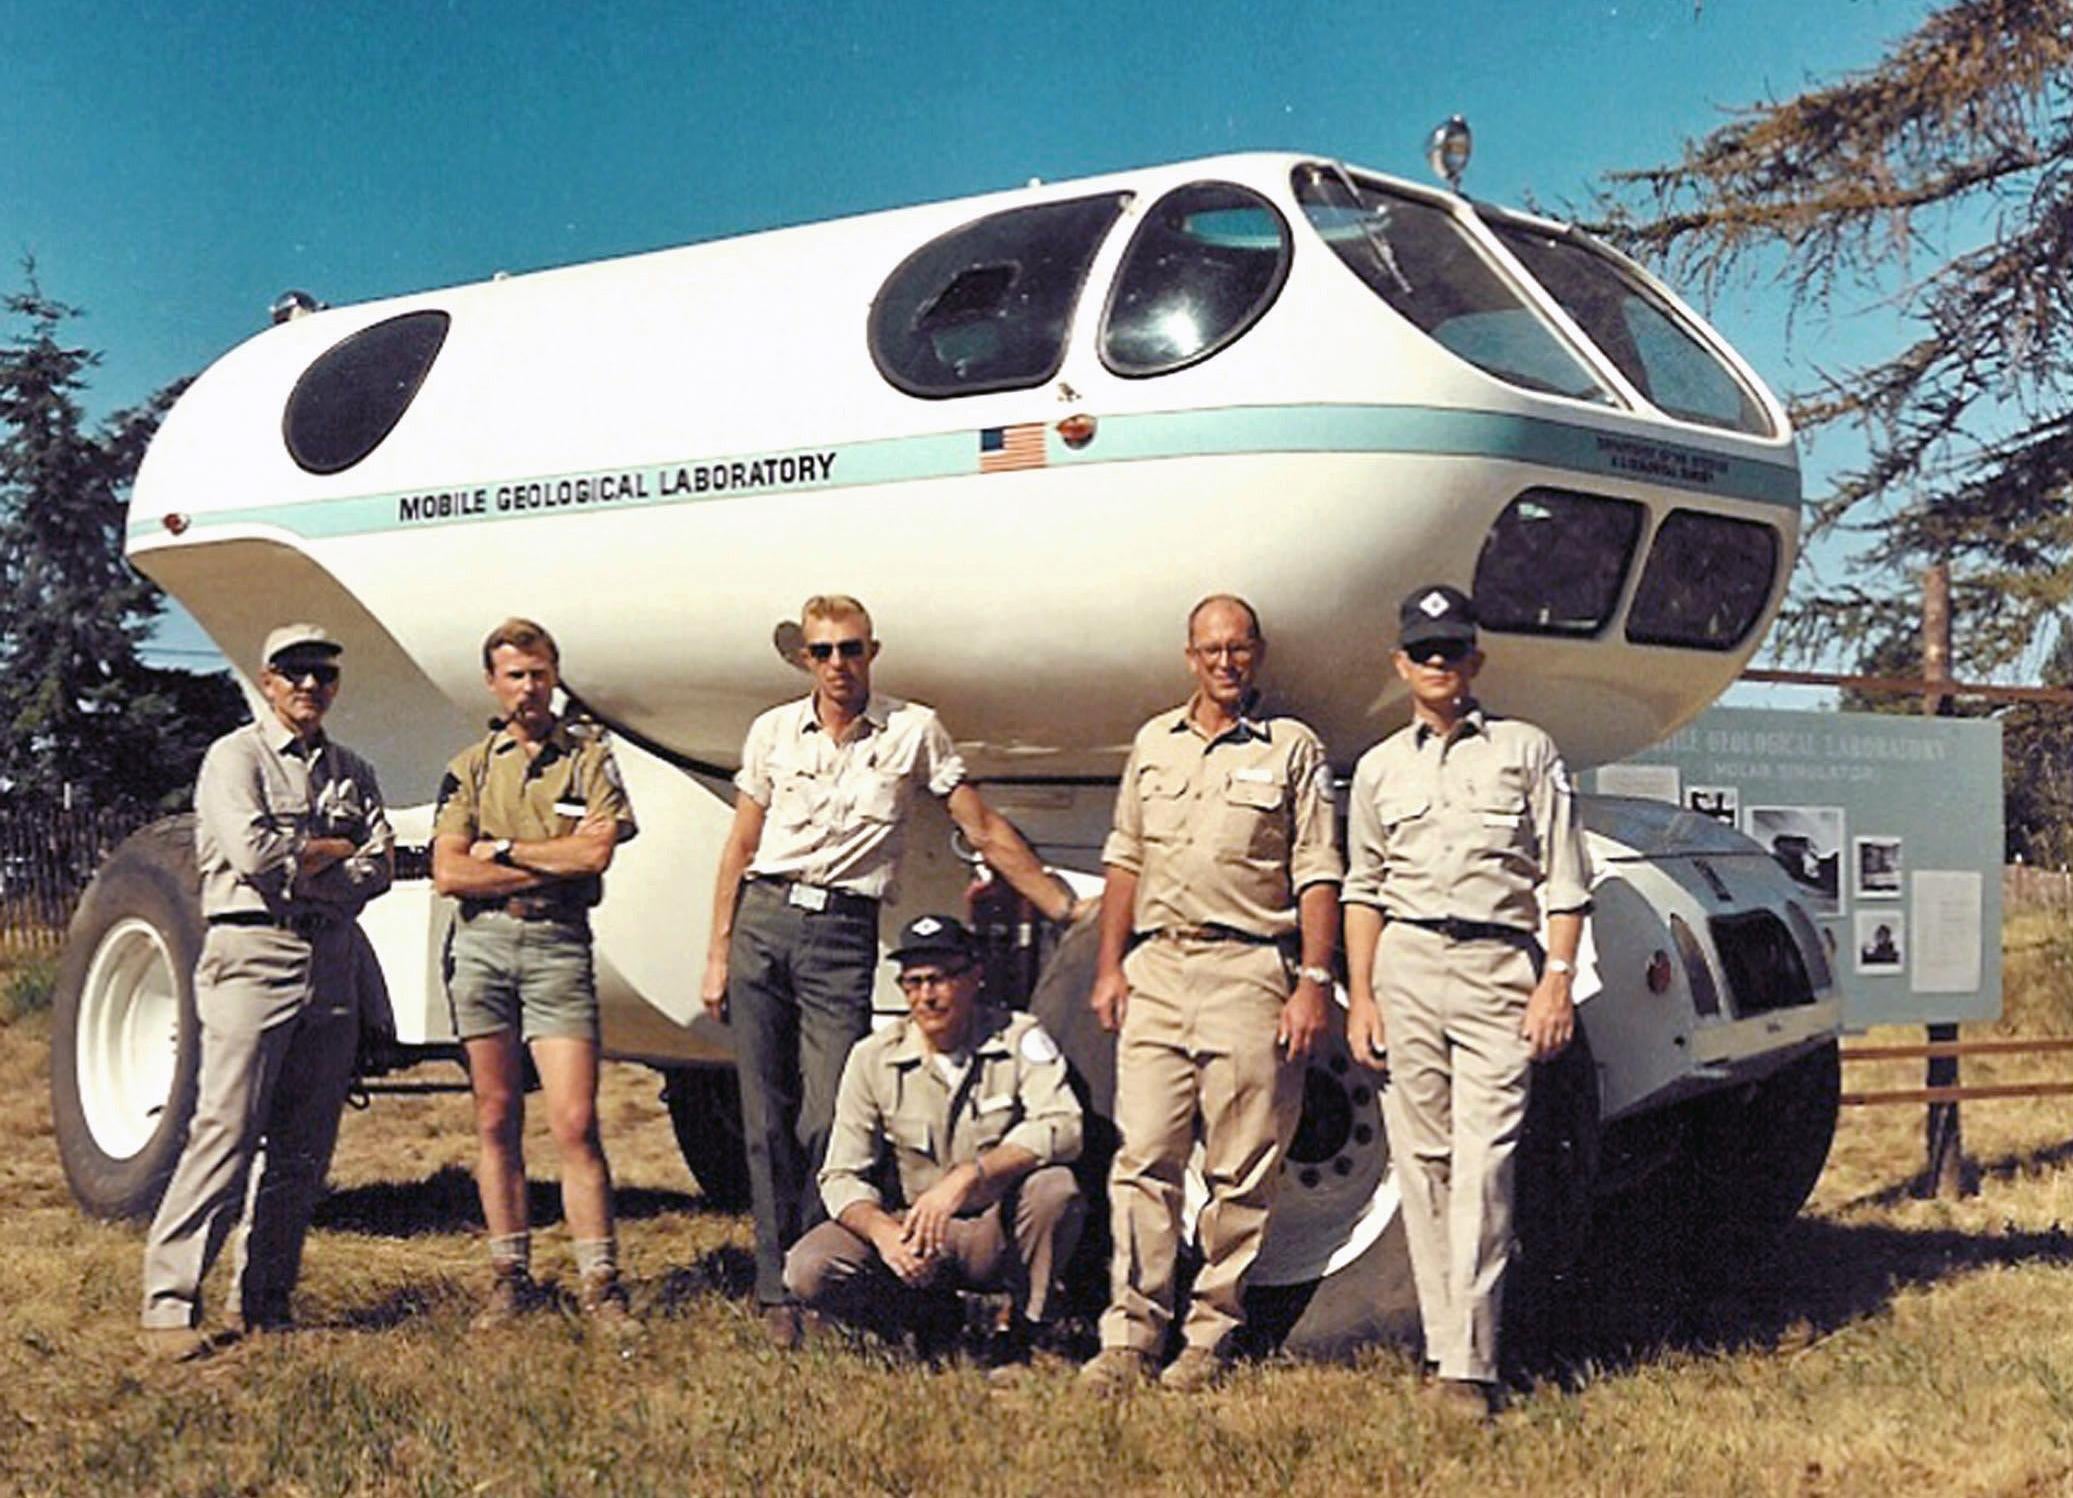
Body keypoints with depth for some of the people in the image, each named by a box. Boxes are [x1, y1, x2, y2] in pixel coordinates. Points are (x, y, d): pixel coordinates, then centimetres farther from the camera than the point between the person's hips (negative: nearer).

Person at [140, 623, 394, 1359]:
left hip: (331, 961, 5)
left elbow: (378, 868, 4)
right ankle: (169, 1304, -8)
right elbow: (252, 852, -13)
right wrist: (333, 848, -1)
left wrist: (298, 870, -9)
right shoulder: (235, 757, 2)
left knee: (304, 1147, 5)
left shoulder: (352, 772, 17)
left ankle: (267, 1301, 12)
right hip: (253, 955, -5)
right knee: (227, 1127, -12)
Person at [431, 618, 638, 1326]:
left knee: (574, 1122, -8)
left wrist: (502, 852, -3)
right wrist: (555, 861, -5)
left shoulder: (589, 754, 6)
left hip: (558, 944, -3)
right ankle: (509, 1277, 15)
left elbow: (597, 851, -8)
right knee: (496, 1121, 7)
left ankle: (598, 1282, -3)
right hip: (481, 942, 3)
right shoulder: (470, 766, 12)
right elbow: (447, 873, 0)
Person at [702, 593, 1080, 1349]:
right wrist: (718, 952, 8)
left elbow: (985, 832, 6)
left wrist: (1071, 910, 3)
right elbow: (740, 847, 14)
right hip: (763, 920, 2)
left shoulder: (914, 730, 3)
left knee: (827, 1122, -11)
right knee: (767, 1121, 3)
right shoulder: (773, 732, 9)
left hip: (844, 933, -2)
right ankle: (776, 1292, 10)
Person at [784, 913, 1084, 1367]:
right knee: (807, 1270, -22)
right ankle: (934, 1321, 5)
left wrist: (968, 1177, -36)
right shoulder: (873, 1058, -2)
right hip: (914, 1233, 2)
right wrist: (884, 1233, -26)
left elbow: (1061, 1128, -23)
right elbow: (842, 1175, -4)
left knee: (1054, 1187, -34)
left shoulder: (1019, 1038, -7)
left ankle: (1025, 1330, -8)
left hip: (1000, 1233, -2)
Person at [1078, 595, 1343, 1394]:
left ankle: (1210, 1336, 10)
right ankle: (1129, 1335, 2)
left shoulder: (1292, 749, 3)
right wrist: (1109, 966, 11)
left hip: (1250, 970, -3)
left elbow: (1318, 877, 0)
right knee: (1144, 1158, -1)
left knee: (1241, 1171, 1)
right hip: (1158, 968, 3)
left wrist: (1314, 982, -8)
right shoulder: (1153, 743, 15)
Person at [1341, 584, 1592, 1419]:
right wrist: (1359, 994, 7)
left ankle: (1468, 1367, -13)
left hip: (1500, 967, -3)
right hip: (1406, 966, 3)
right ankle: (1446, 1346, 9)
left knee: (1484, 1163, -11)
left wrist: (1556, 980, -5)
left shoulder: (1526, 751, 9)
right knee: (1423, 1161, 2)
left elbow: (1563, 881, 5)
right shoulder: (1379, 768, 16)